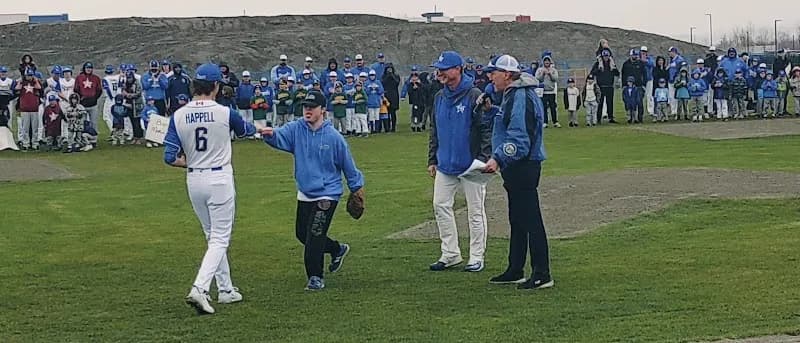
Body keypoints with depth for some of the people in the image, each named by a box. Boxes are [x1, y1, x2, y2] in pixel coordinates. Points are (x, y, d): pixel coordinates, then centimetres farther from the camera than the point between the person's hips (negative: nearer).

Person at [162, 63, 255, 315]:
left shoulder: (178, 116, -4)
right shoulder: (225, 113, -12)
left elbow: (170, 157, -7)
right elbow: (247, 131, 10)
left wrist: (190, 162, 13)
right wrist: (256, 128, 34)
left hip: (193, 181, 4)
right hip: (220, 179, -4)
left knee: (214, 237, 19)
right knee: (220, 239, -1)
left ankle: (226, 290, 24)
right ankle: (199, 289, -18)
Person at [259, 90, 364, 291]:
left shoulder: (333, 137, -12)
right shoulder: (296, 129, -4)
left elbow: (347, 164, -1)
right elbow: (280, 138, -23)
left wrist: (356, 187, 7)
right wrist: (270, 135, -46)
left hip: (327, 195, -6)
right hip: (304, 194, 6)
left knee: (314, 236, -11)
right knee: (302, 233, 18)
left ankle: (316, 278, 4)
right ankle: (337, 250, 41)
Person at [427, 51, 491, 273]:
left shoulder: (474, 96, -12)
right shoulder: (439, 98, 9)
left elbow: (487, 129, -13)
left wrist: (483, 158, -18)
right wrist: (432, 159, 15)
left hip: (470, 164, -7)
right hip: (445, 165, 7)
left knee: (475, 211, 3)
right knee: (441, 206, 7)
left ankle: (477, 257, 10)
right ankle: (450, 254, 17)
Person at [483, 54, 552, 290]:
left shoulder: (521, 98, -18)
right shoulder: (512, 96, 16)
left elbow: (519, 138, -25)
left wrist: (499, 159, -32)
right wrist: (499, 160, 22)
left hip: (524, 168, -11)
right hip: (515, 168, 11)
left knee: (530, 221, -8)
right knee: (517, 220, 17)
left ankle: (542, 275, -4)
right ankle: (515, 271, 26)